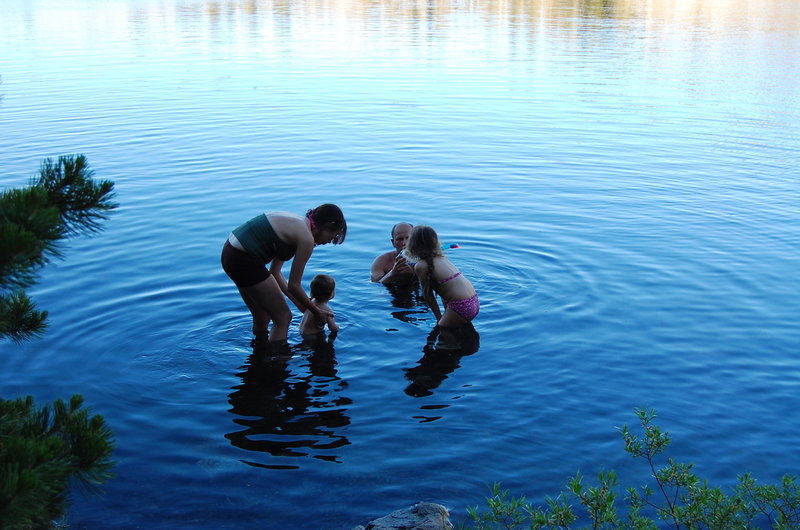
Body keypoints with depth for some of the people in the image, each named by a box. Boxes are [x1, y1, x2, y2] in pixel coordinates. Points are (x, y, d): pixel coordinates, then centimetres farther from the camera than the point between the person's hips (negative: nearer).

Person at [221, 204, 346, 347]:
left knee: (262, 318, 24)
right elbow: (293, 286, -6)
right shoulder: (306, 239, -11)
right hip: (244, 261, -10)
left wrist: (302, 305, 21)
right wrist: (317, 312, 9)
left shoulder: (297, 223, 16)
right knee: (283, 318, 5)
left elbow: (275, 272, 18)